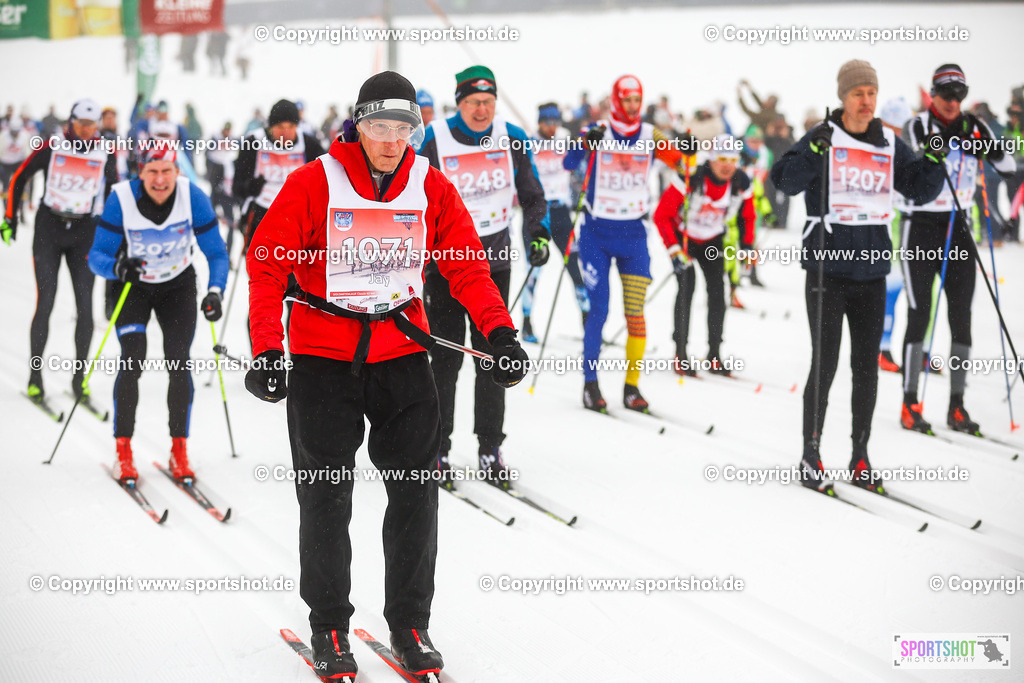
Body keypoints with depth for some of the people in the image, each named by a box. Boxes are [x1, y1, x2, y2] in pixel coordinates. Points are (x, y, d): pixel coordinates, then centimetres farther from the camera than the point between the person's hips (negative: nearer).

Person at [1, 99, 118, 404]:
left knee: (85, 306, -5)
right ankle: (35, 376, 1)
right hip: (49, 230, -1)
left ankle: (80, 378, 6)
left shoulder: (105, 155, 0)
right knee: (45, 302, -8)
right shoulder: (52, 148, -5)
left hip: (84, 233, 2)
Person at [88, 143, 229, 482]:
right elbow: (97, 256, -20)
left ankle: (179, 452, 3)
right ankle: (123, 452, -5)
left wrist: (215, 291, -32)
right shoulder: (121, 200, -25)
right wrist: (117, 267, -43)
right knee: (132, 362, -16)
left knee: (178, 364, -10)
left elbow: (216, 253, -15)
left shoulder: (193, 198, -22)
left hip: (178, 286, 1)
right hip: (132, 286, -1)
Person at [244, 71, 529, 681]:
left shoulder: (431, 188, 2)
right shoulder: (314, 183, -7)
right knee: (326, 496, 2)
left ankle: (411, 625, 14)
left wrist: (500, 332, -11)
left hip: (401, 350, 3)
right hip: (322, 352, -2)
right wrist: (268, 348, -17)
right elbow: (267, 263, -8)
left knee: (417, 490, 1)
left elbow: (467, 265, 3)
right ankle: (329, 629, 16)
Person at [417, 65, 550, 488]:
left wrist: (538, 234, -5)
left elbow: (532, 195, 10)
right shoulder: (434, 141, -10)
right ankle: (437, 450, 7)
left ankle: (490, 450, 10)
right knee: (447, 357, -2)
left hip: (495, 259, 3)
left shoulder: (512, 139, -2)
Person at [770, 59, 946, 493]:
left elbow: (920, 191, 11)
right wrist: (813, 153, -32)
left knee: (867, 367, 8)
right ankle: (810, 458, 7)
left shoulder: (889, 145, 9)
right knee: (825, 364, -4)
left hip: (872, 270, 5)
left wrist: (933, 163, -7)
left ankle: (860, 460, 17)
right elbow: (785, 181, -17)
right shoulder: (821, 139, -5)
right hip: (827, 268, -4)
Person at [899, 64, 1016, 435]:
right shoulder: (920, 125, -5)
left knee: (961, 317, 3)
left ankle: (957, 405, 8)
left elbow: (1008, 166, 0)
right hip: (923, 227, -4)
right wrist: (946, 138, -30)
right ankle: (910, 404, 0)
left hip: (959, 228, 4)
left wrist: (983, 143, -16)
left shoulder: (974, 126, 5)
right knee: (919, 315, -6)